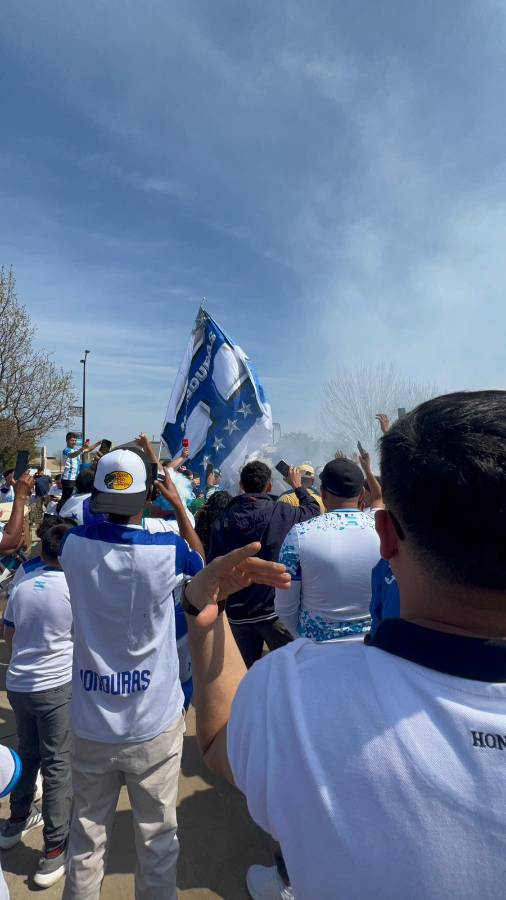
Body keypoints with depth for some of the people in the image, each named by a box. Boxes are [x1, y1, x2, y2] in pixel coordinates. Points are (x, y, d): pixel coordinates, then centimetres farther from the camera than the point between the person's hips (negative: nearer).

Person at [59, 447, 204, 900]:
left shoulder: (74, 545, -12)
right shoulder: (167, 551, -19)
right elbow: (200, 561, 4)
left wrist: (108, 481, 10)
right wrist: (179, 505, 6)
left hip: (91, 723, 3)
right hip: (154, 723, -2)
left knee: (87, 836, 21)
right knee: (158, 836, 18)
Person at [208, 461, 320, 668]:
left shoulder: (223, 520, -3)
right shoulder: (282, 512, -11)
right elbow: (314, 509, 7)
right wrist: (298, 486, 24)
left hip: (237, 612, 3)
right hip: (274, 610, -3)